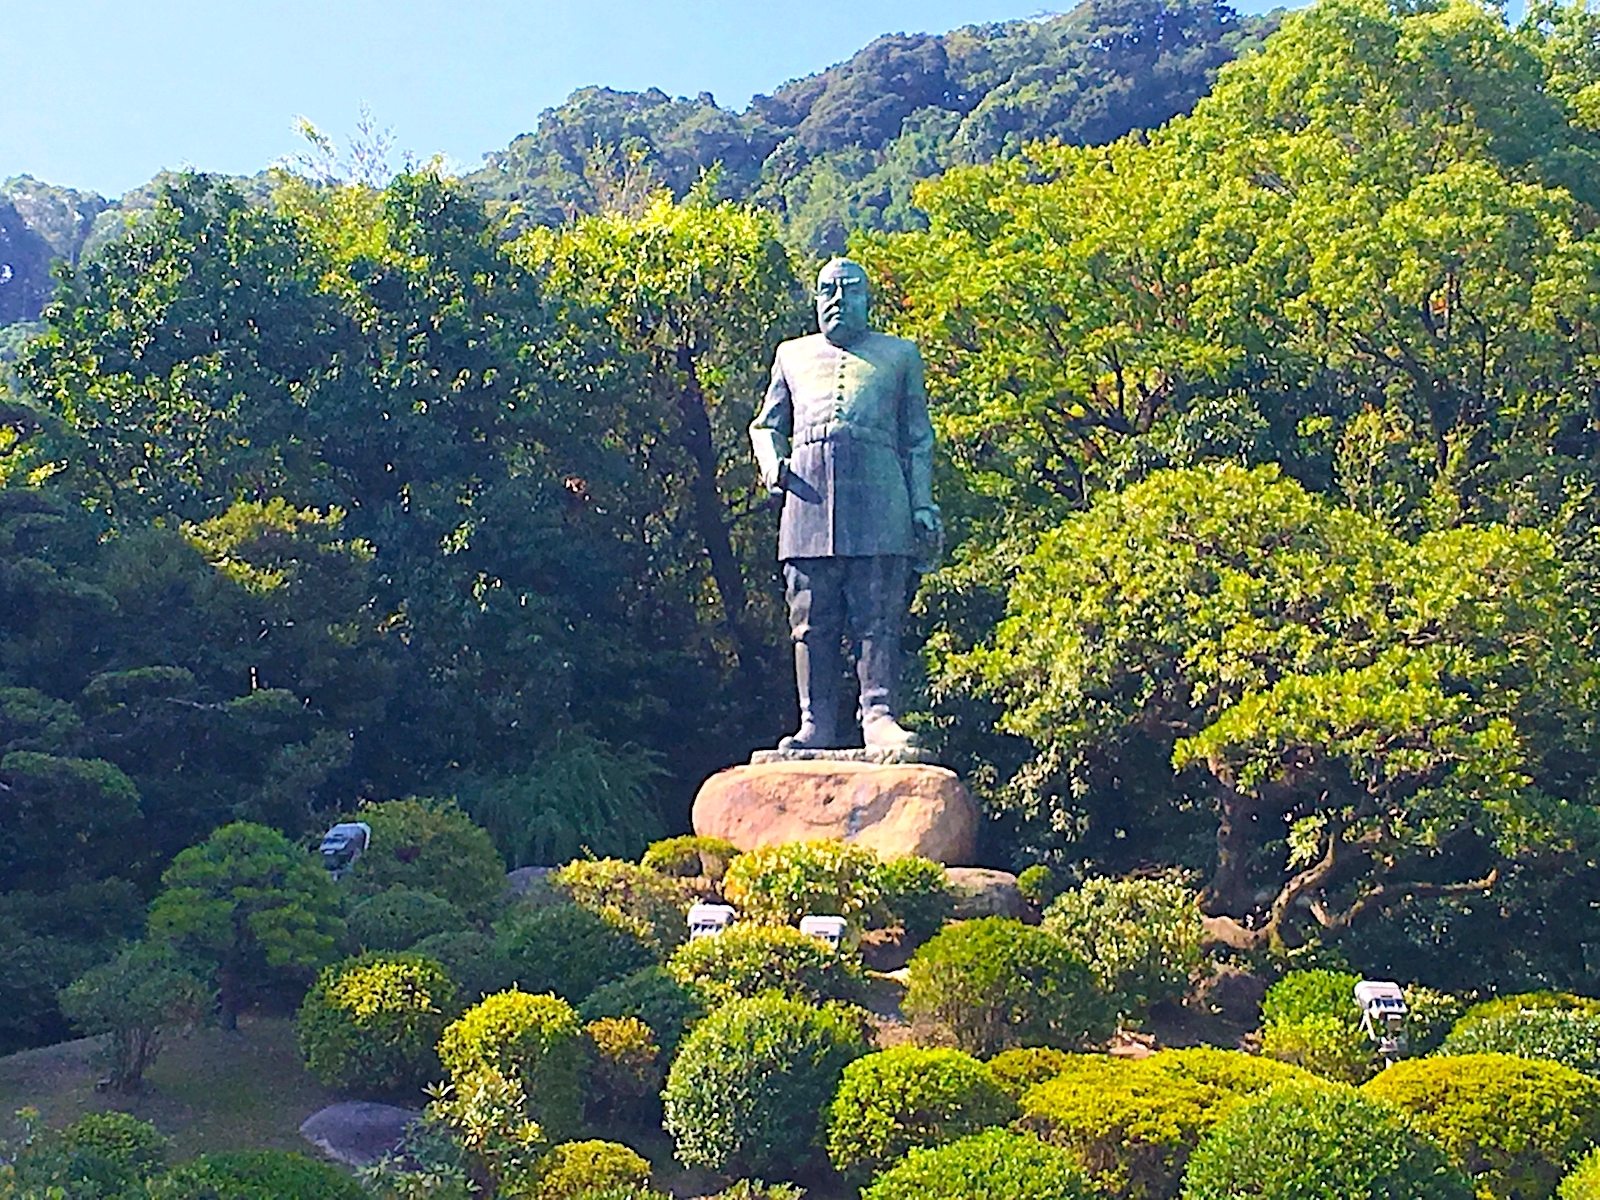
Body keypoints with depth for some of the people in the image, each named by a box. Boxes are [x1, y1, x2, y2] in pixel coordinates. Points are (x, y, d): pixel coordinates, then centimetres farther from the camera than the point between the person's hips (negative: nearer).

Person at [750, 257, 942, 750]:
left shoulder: (899, 354, 21)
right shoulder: (792, 355, 25)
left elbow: (919, 438, 17)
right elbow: (766, 424, 28)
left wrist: (923, 505, 6)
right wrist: (770, 462, 5)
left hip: (878, 501, -1)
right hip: (808, 498, 2)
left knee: (878, 616, -8)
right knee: (811, 620, -2)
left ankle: (880, 715, -7)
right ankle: (816, 724, 1)